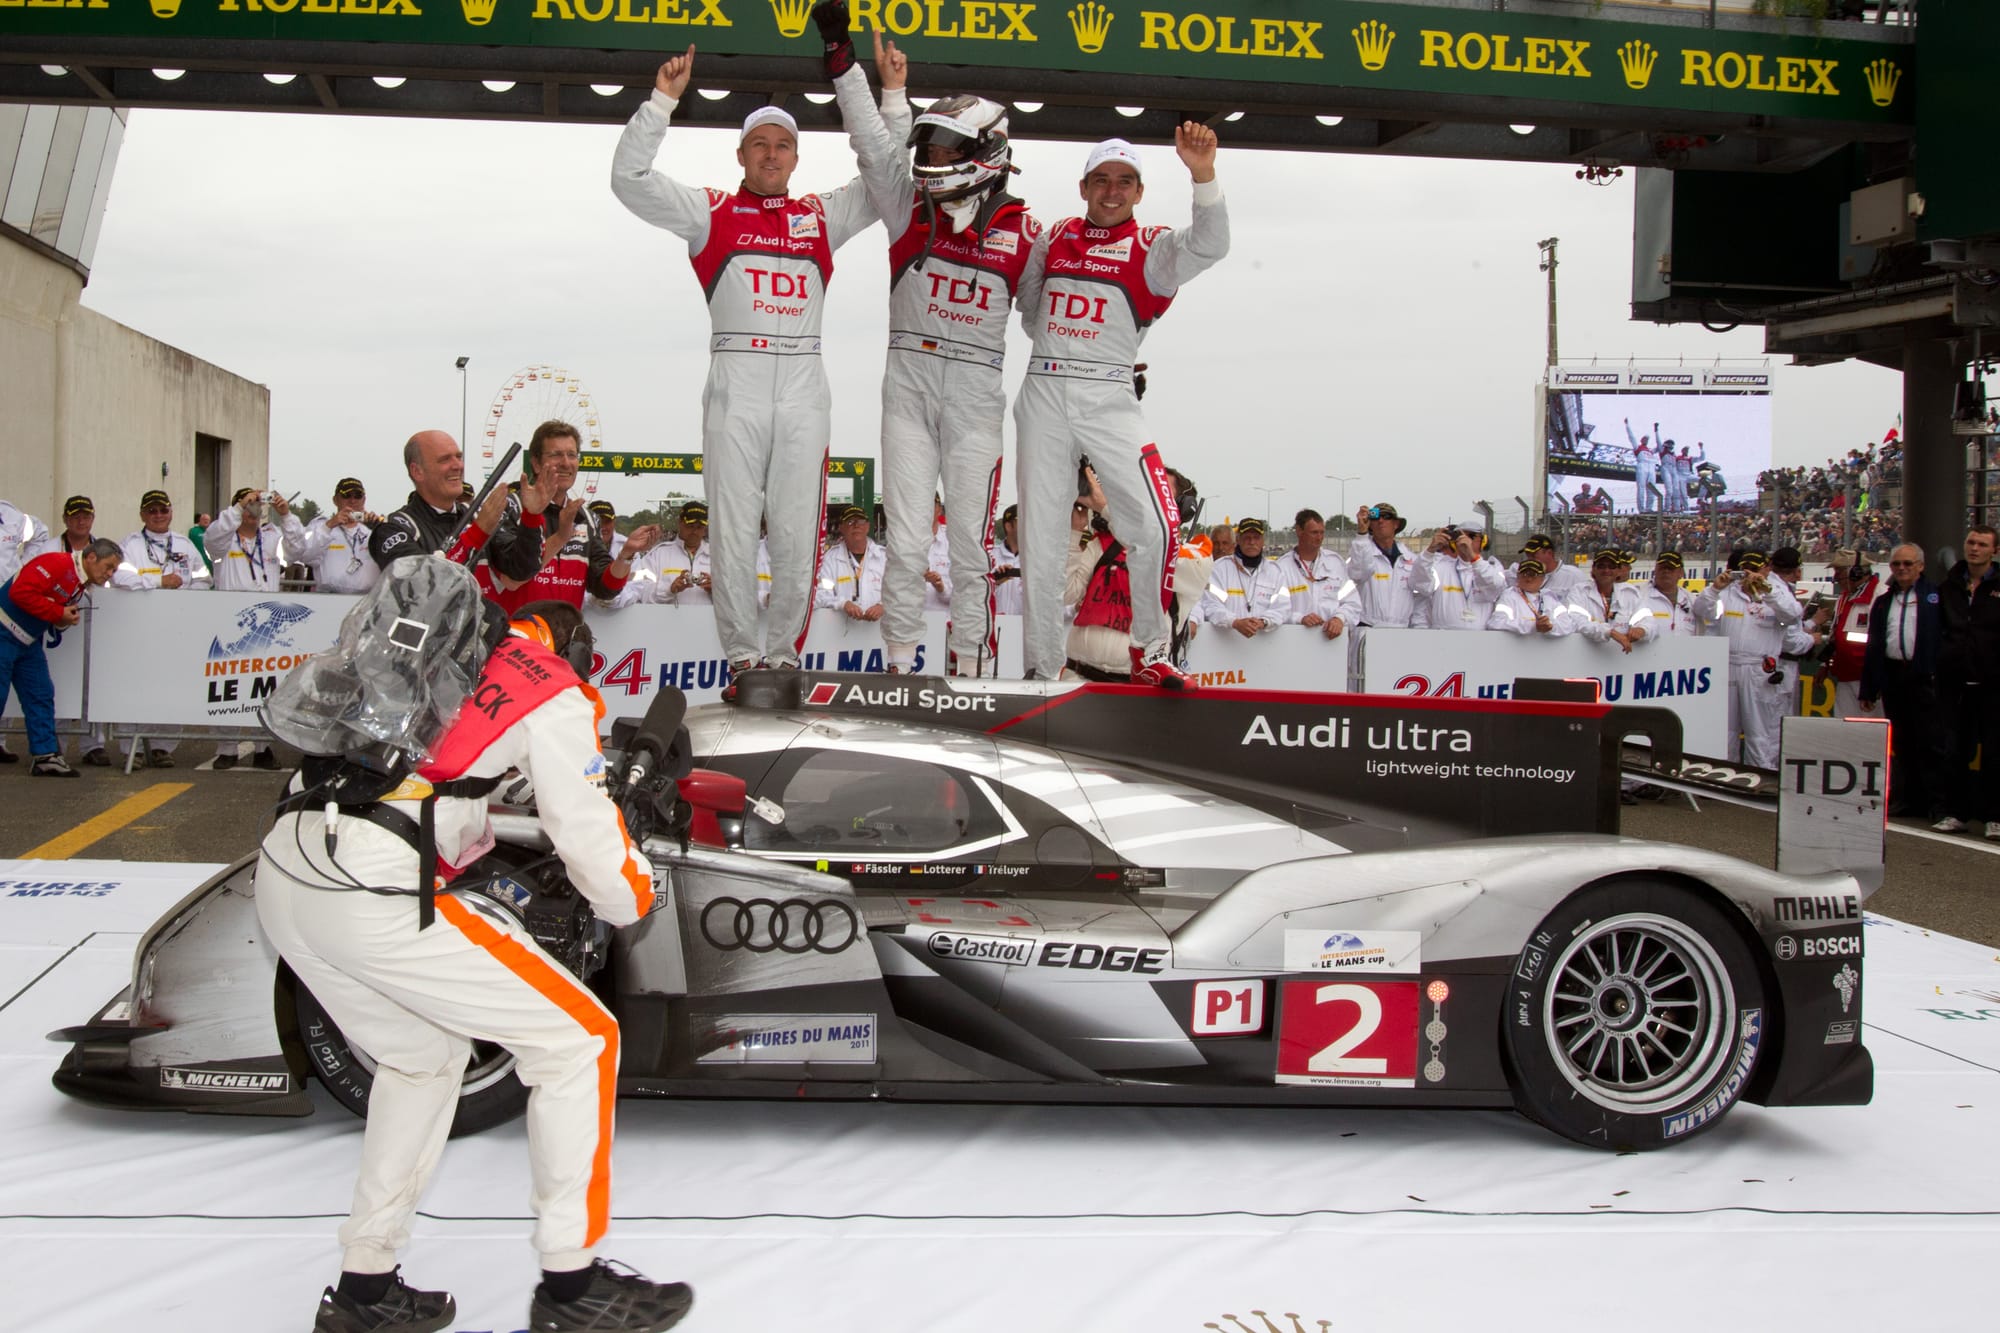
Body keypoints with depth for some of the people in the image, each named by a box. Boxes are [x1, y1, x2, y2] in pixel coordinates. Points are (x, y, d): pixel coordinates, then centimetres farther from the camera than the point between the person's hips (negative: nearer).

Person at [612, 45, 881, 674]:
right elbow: (630, 180, 1)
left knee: (797, 534, 2)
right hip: (735, 385, -2)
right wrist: (662, 101, -4)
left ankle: (784, 651, 11)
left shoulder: (823, 216, 15)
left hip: (803, 389, 2)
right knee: (733, 532, -1)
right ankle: (742, 654, 8)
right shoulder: (711, 212, 9)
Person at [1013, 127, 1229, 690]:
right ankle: (1042, 667, 12)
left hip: (1109, 400, -3)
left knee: (1156, 526, -16)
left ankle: (1151, 656, -1)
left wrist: (1202, 174, -34)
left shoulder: (1150, 248, 1)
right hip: (1044, 395, 3)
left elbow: (1209, 246, -19)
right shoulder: (1051, 238, 11)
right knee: (1040, 534, 4)